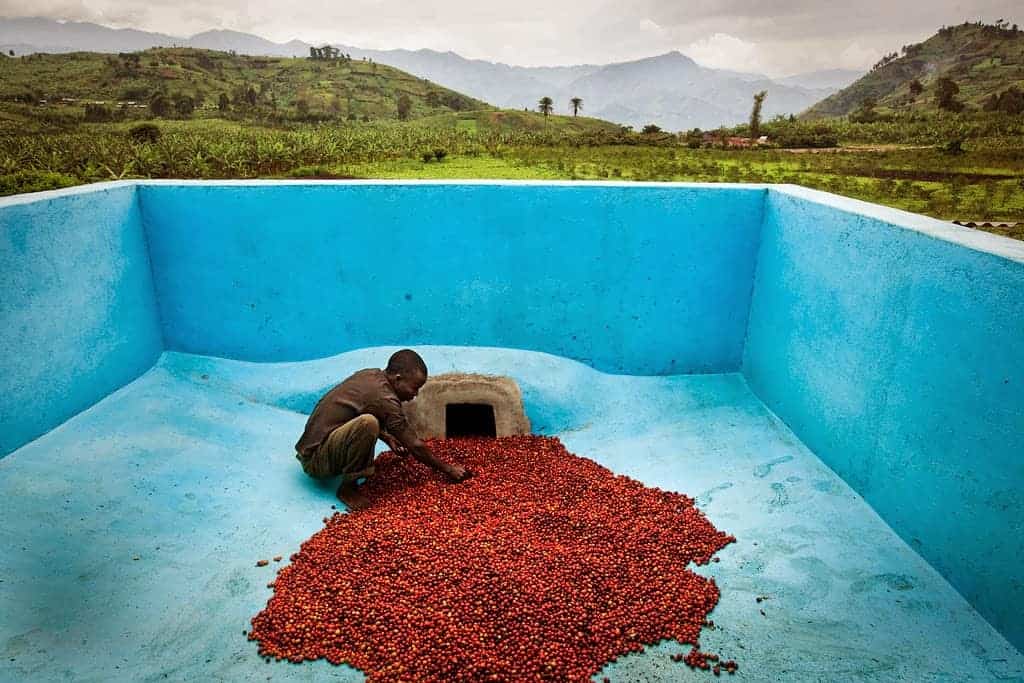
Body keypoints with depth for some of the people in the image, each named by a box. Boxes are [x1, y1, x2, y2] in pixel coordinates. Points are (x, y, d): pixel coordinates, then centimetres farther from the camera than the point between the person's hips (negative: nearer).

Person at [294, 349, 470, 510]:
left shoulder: (370, 374, 2)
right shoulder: (384, 399, -22)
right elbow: (415, 447, -15)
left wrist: (387, 438, 17)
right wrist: (448, 470, -3)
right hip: (316, 461, -9)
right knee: (367, 422, -31)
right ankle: (347, 488, -13)